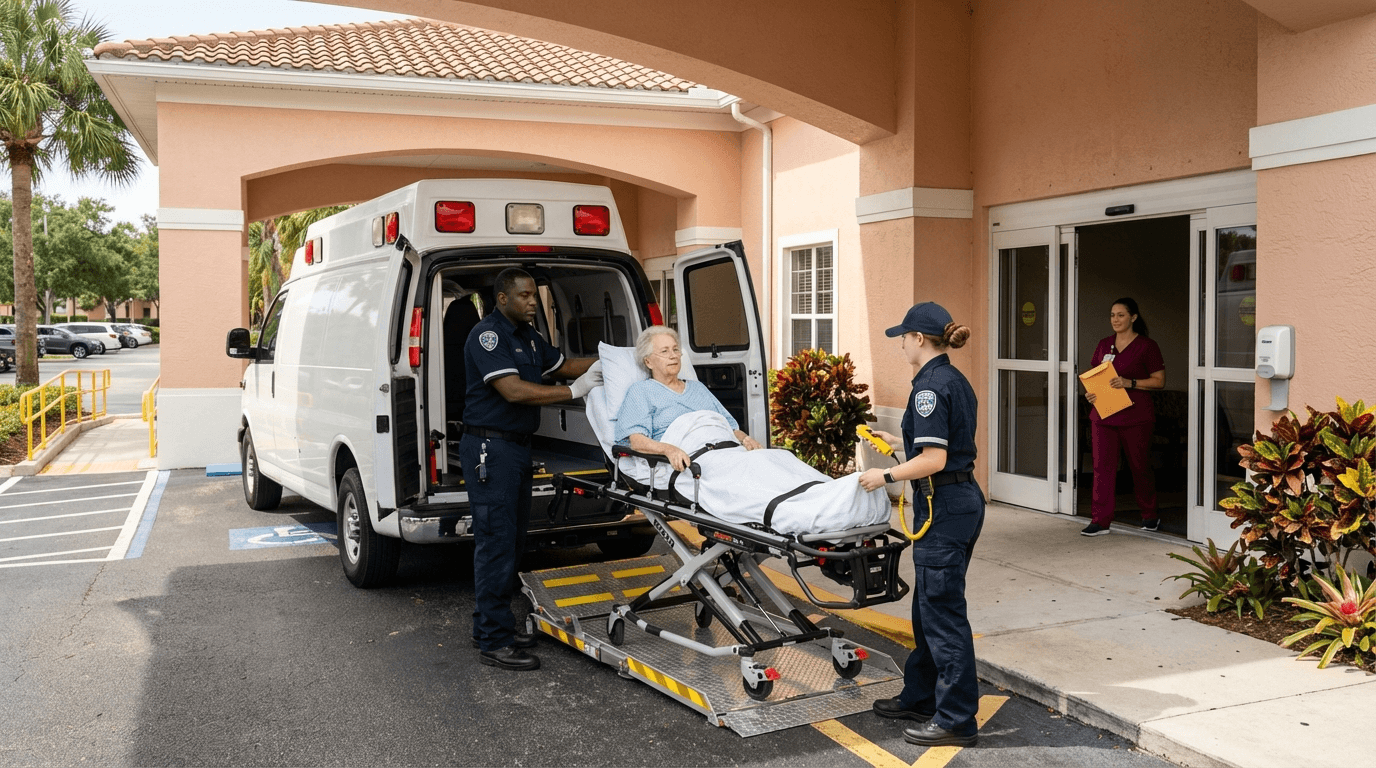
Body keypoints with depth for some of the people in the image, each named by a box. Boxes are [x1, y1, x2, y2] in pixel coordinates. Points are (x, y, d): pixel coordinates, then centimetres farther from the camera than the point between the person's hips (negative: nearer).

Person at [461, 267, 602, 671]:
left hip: (517, 446, 10)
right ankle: (493, 643, -1)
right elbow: (513, 390, -24)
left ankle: (492, 624, 26)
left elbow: (562, 365, 25)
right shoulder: (487, 335, -15)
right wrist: (573, 391, -21)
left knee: (511, 542, 15)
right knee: (496, 543, -7)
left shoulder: (527, 336, 15)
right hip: (490, 448, -10)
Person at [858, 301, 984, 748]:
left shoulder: (930, 385, -17)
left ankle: (957, 720, 5)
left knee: (943, 611, -3)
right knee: (929, 605, 18)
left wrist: (886, 476, -12)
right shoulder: (956, 381, 13)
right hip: (965, 499, 10)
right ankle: (920, 697, 30)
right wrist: (899, 442, 23)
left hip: (944, 506, -10)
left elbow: (934, 459, -22)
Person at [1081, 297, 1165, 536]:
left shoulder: (1147, 346, -3)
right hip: (1103, 415, 4)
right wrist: (1089, 392, -2)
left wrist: (1130, 383, -18)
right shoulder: (1104, 345, 12)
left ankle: (1150, 516, 27)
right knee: (1102, 466, -1)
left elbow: (1159, 381, -5)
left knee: (1140, 466, 8)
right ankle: (1100, 521, 2)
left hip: (1136, 416, -4)